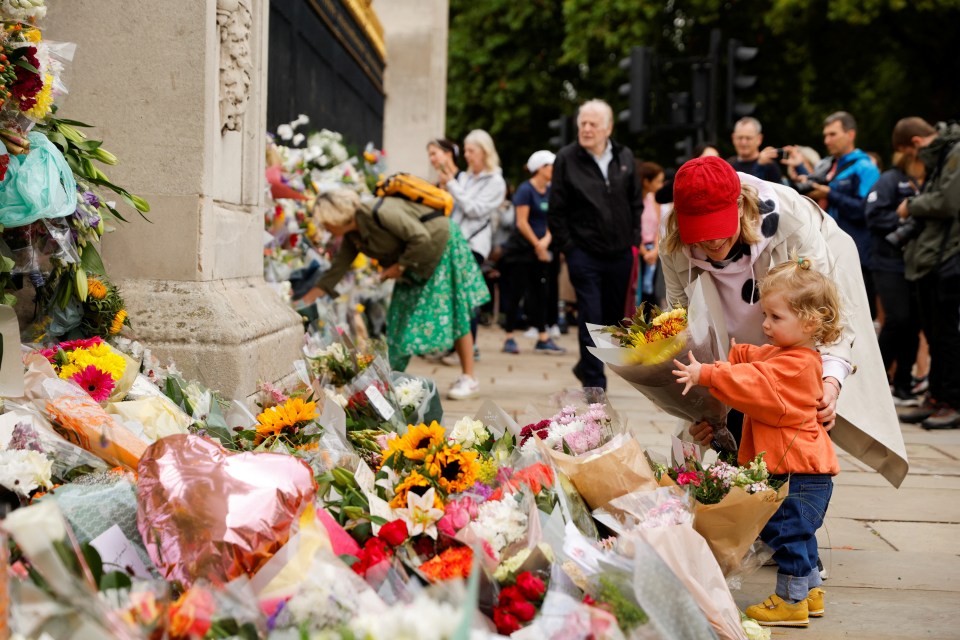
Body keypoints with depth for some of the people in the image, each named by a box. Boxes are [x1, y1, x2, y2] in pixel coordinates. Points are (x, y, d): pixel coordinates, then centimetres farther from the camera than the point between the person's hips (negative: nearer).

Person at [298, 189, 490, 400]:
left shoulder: (380, 213, -30)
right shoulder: (352, 236, -3)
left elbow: (421, 238, -30)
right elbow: (337, 270, 2)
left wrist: (400, 266, -20)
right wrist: (305, 301, -1)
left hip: (441, 246, -9)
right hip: (414, 265, 9)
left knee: (451, 312, -8)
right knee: (401, 317, 6)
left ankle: (469, 379, -3)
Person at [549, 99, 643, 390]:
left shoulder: (625, 158, 6)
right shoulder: (566, 159, -5)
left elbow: (636, 202, 13)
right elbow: (556, 210, -3)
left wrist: (634, 240, 6)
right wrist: (567, 246, -7)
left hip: (619, 253, 4)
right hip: (584, 253, -4)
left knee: (613, 316, 14)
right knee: (590, 318, -5)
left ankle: (587, 366, 34)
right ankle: (594, 382, 2)